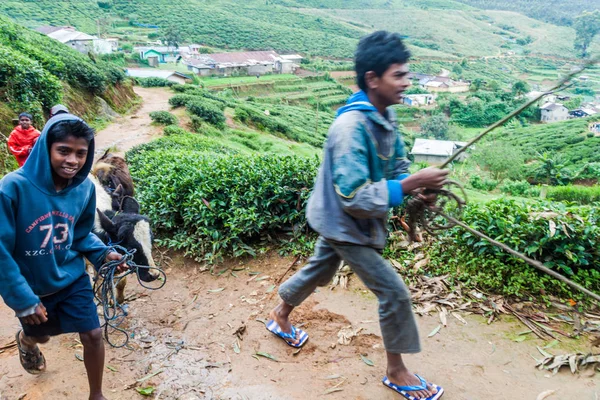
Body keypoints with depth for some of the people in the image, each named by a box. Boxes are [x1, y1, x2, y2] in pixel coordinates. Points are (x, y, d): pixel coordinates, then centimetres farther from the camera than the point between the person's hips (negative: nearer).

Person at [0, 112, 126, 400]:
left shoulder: (85, 188, -14)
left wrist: (103, 253, -15)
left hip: (72, 279, 2)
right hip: (32, 287, -2)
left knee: (93, 335, 1)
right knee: (41, 335, 23)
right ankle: (26, 340, 63)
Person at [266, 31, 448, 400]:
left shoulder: (386, 116, -4)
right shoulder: (351, 128, -32)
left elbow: (397, 166, 5)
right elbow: (354, 197, -35)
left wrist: (418, 189, -14)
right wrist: (411, 185, -35)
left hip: (350, 220, 9)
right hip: (344, 223, -9)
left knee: (319, 271, 27)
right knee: (394, 292, -3)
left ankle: (280, 316, 52)